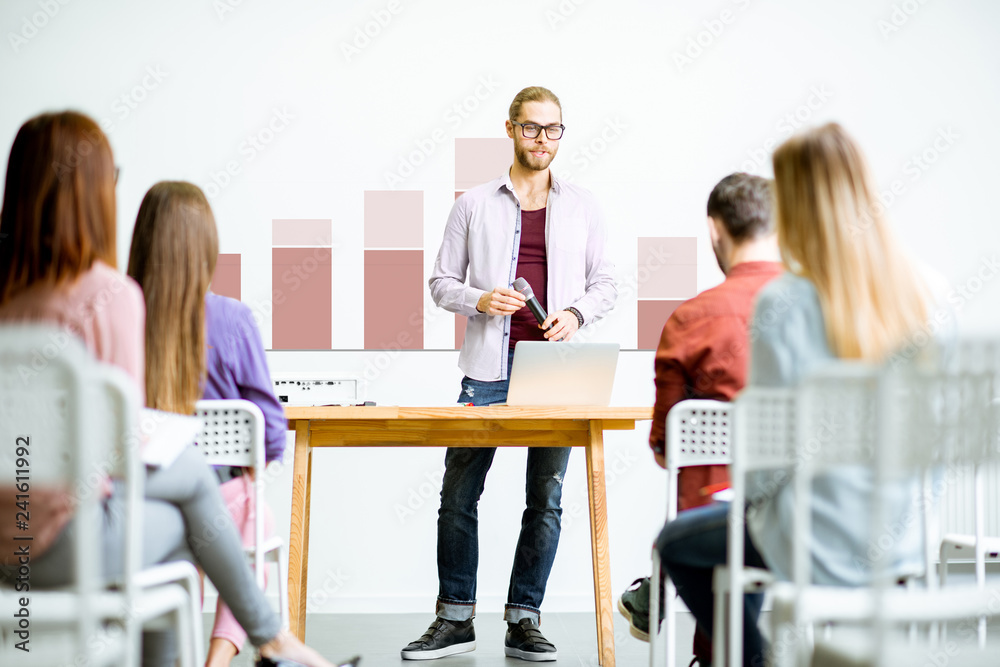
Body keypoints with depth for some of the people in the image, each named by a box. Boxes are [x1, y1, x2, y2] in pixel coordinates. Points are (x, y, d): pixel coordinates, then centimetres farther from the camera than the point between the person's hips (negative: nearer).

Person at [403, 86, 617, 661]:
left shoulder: (582, 207, 11)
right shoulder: (474, 204, 8)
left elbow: (605, 284, 13)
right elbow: (442, 282, 9)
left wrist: (576, 313, -7)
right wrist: (479, 300, -10)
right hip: (488, 371, -1)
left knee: (545, 500, 4)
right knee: (459, 494, 0)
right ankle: (456, 620, 11)